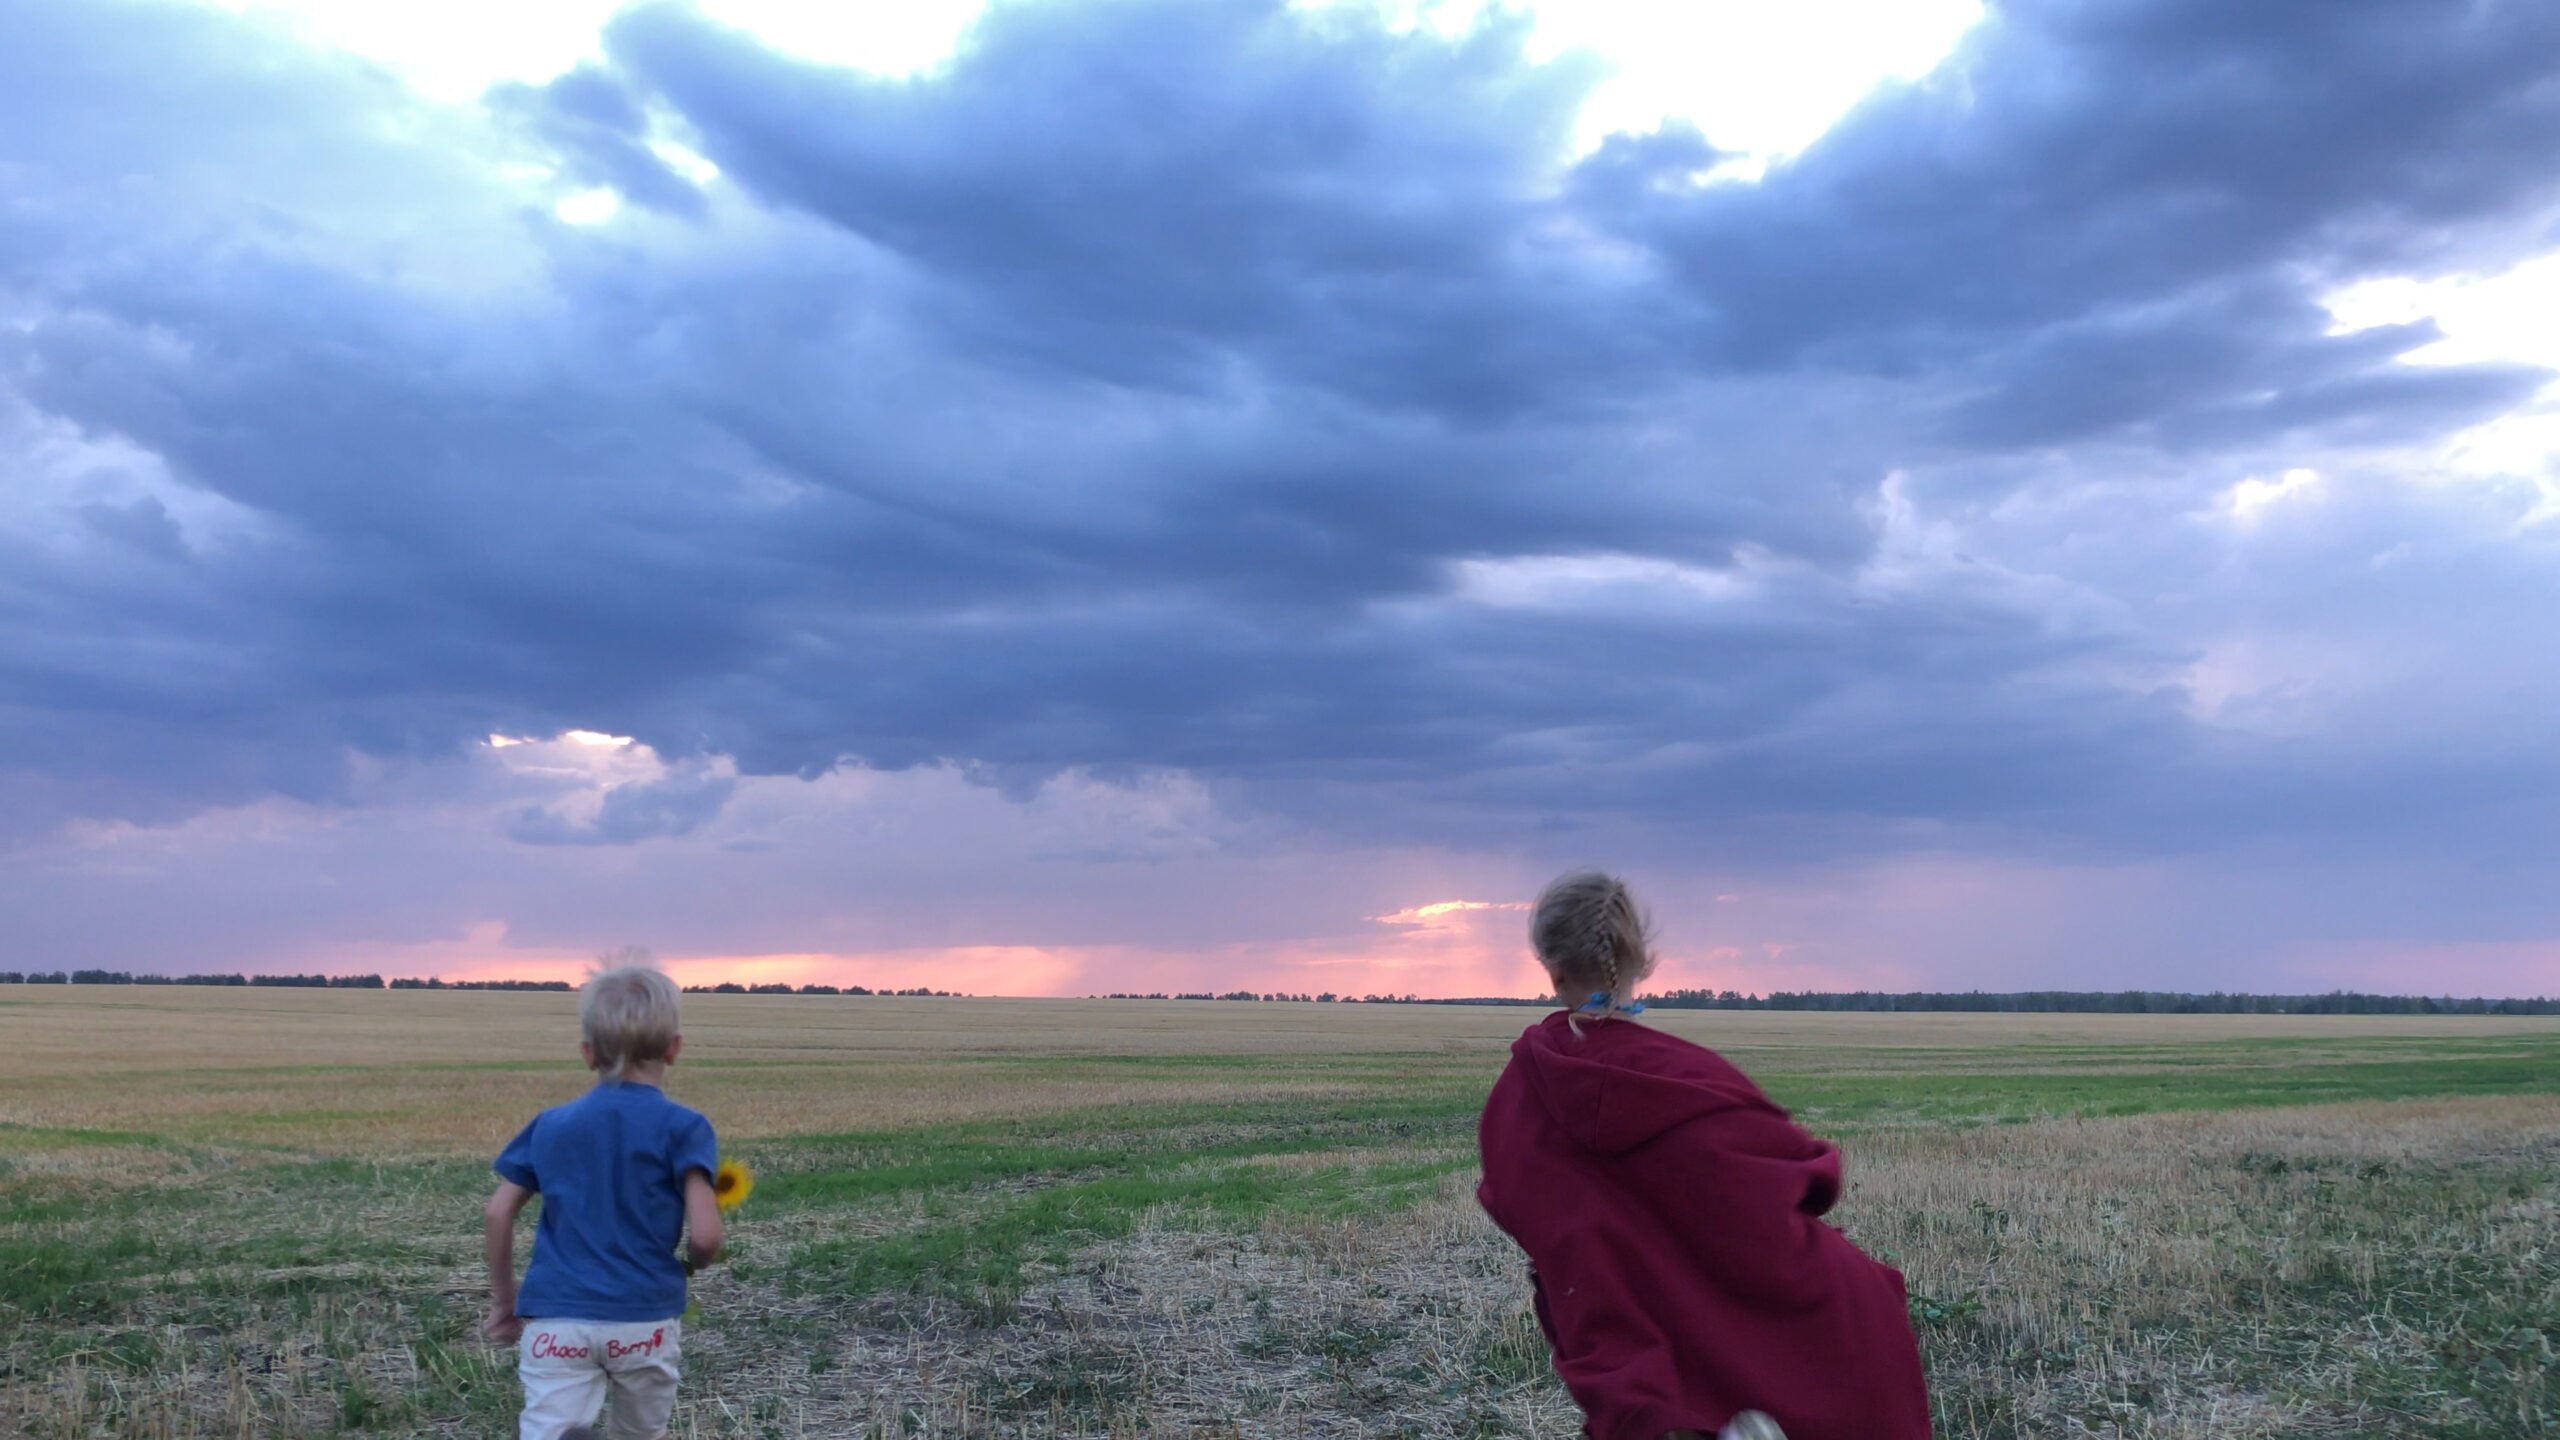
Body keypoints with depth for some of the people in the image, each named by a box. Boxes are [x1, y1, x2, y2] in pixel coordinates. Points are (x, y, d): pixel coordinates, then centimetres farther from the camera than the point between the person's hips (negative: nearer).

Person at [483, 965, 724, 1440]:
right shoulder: (681, 1127, -3)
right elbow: (705, 1236, -11)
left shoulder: (550, 1124, 9)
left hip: (556, 1318, 1)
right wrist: (693, 1263, 12)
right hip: (643, 1320, -1)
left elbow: (499, 1212, 8)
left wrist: (503, 1300, 20)